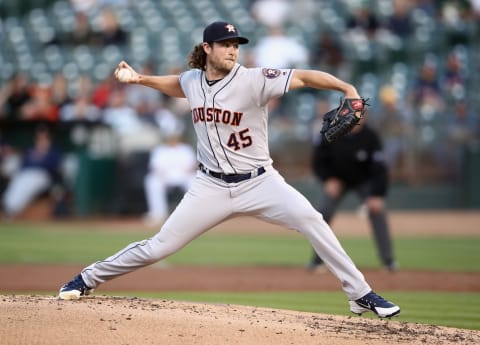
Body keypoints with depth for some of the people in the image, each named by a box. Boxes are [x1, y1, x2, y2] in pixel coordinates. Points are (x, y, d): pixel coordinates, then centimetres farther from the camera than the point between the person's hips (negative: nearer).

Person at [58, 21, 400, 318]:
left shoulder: (253, 80, -14)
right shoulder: (193, 80, 1)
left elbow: (303, 76, -23)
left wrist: (346, 88, -36)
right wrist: (141, 79, 16)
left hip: (259, 182, -2)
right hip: (211, 187, 3)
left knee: (311, 220, -24)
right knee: (158, 247, 0)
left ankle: (360, 294, -15)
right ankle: (87, 279, 20)